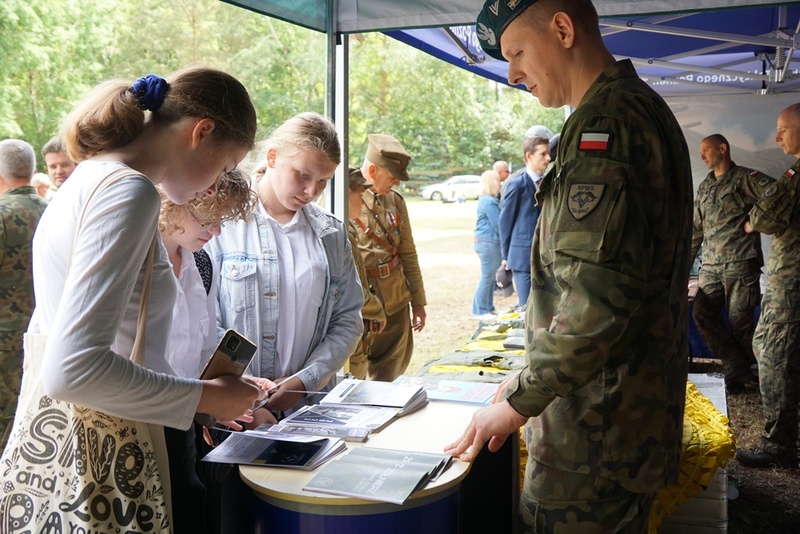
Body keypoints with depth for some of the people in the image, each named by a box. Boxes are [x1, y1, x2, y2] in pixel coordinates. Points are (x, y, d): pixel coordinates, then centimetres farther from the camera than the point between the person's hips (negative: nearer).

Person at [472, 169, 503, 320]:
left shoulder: (486, 200, 16)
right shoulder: (490, 202, -16)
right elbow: (498, 225, -16)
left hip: (487, 241, 10)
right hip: (489, 242, -10)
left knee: (491, 277, 14)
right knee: (487, 277, -3)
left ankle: (488, 308, 22)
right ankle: (481, 311, 4)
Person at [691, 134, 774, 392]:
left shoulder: (746, 178, 1)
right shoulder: (704, 187, 21)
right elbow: (696, 229, 23)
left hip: (740, 262, -6)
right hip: (711, 265, 6)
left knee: (740, 319, -6)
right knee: (701, 312, -7)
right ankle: (737, 368, 1)